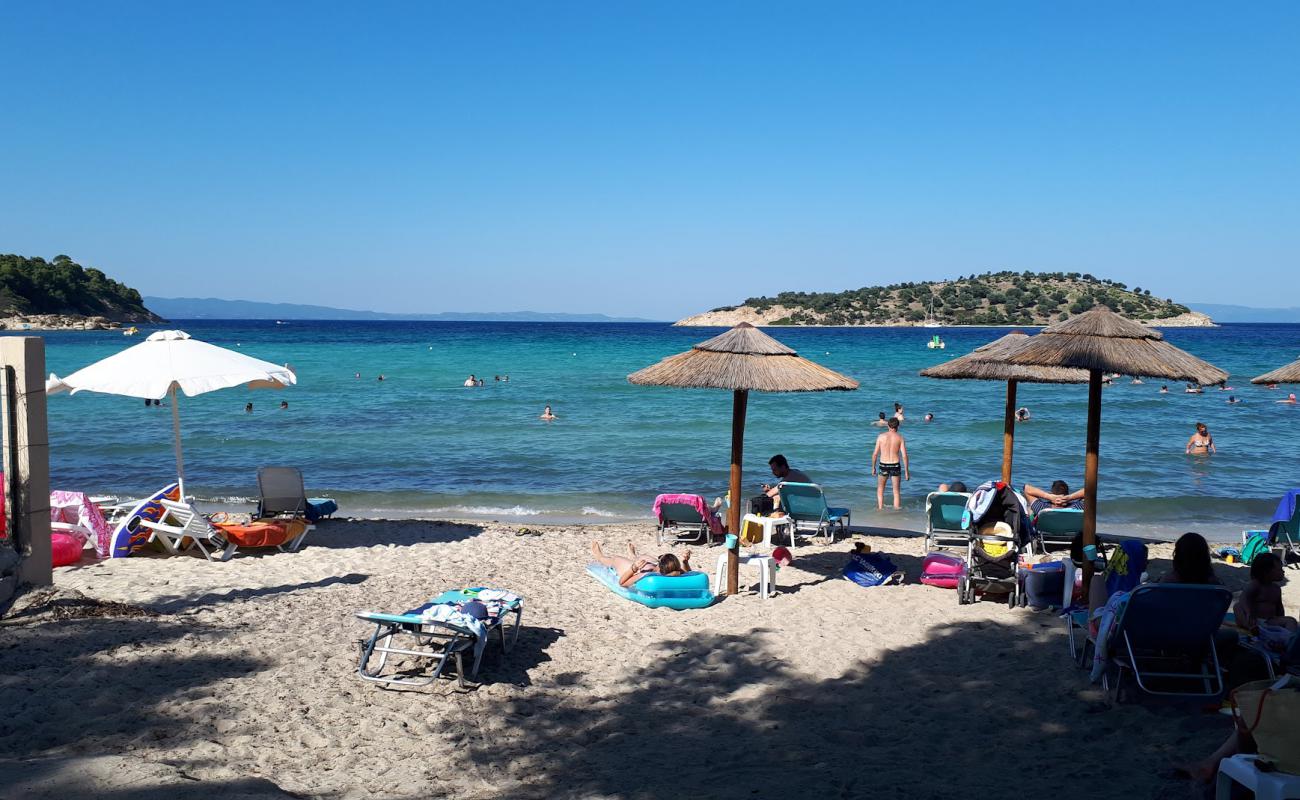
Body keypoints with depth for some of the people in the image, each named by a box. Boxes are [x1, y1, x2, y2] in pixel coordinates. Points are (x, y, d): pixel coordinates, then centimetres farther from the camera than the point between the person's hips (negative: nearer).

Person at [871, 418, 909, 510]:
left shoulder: (881, 436, -3)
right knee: (896, 492, 11)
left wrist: (873, 467, 10)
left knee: (880, 489, 19)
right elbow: (904, 455, -6)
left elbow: (875, 453, -3)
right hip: (895, 465, 0)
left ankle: (880, 509, 12)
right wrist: (906, 471, -1)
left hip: (883, 465, 0)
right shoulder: (900, 437, -3)